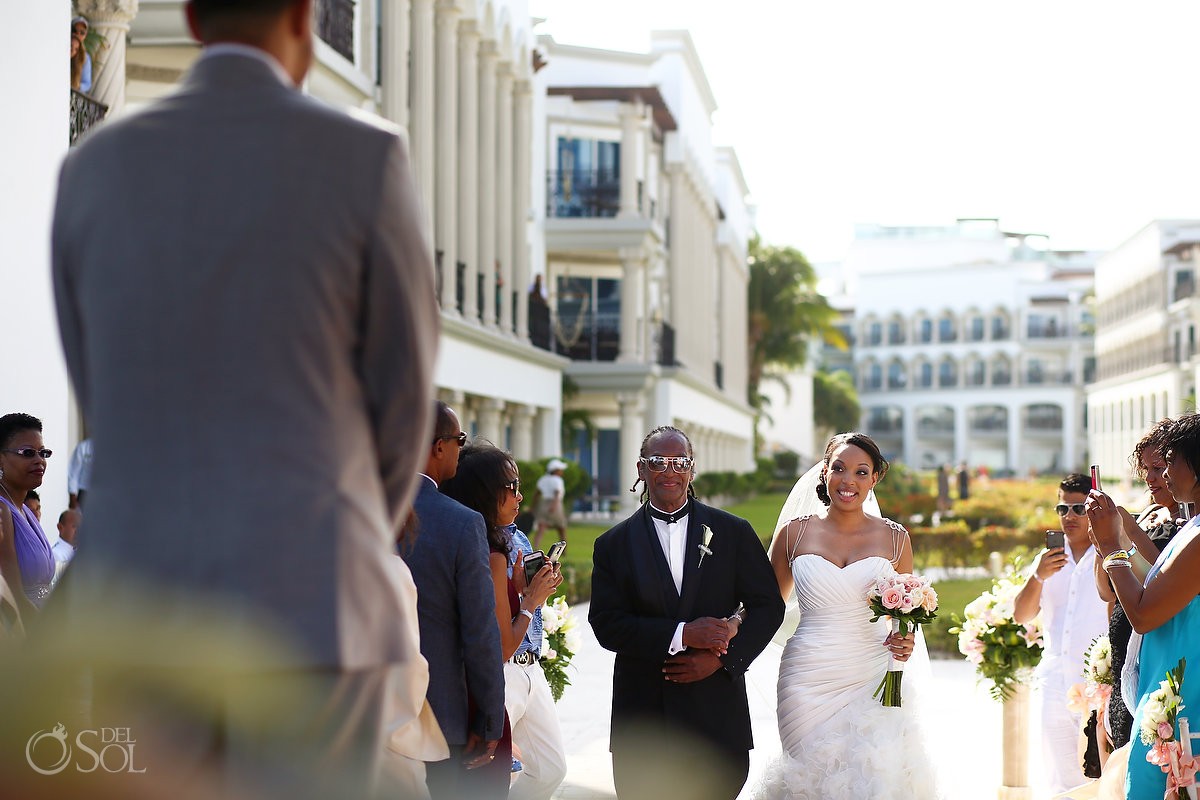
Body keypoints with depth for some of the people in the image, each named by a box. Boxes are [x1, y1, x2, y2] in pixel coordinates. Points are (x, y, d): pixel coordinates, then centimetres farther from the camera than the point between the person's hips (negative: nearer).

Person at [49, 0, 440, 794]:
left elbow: (102, 398, 13)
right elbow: (405, 394, 2)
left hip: (141, 606, 4)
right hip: (313, 605, -3)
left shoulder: (93, 170, 6)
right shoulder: (365, 159, -5)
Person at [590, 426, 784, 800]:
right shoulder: (614, 544, 4)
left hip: (717, 711, 0)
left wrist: (721, 657, -10)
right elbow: (606, 624, -4)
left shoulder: (734, 533, 5)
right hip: (642, 719, 0)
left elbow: (768, 605, 4)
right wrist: (680, 635, -16)